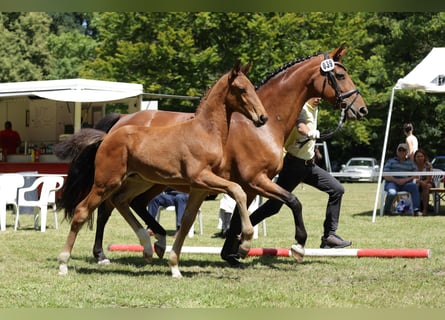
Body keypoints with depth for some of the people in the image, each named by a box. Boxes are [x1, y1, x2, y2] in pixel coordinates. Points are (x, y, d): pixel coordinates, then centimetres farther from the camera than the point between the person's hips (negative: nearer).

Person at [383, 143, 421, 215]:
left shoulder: (410, 162, 19)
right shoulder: (391, 161, 13)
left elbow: (415, 175, 8)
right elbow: (385, 175, 1)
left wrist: (406, 179, -12)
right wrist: (396, 180, -15)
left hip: (405, 184, 2)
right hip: (392, 183, -2)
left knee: (414, 186, -31)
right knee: (392, 193, -37)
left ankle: (416, 209, -32)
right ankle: (386, 210, -10)